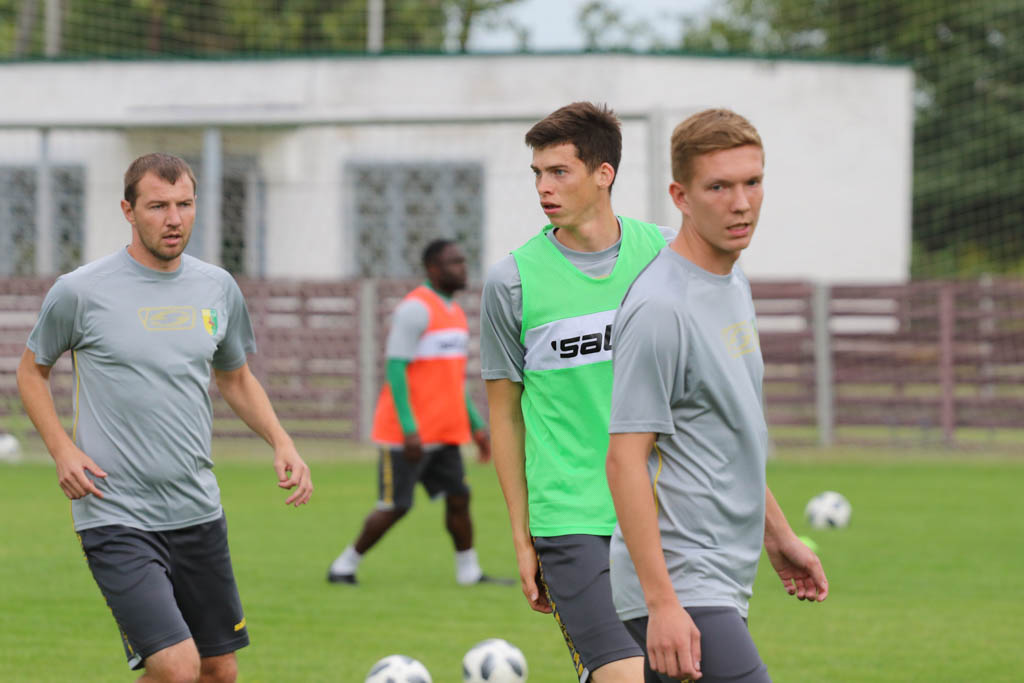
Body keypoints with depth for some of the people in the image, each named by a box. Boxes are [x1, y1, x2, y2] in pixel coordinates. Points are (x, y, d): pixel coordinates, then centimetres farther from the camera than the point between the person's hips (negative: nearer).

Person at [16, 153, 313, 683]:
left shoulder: (217, 288, 7)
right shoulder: (80, 291, -6)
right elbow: (32, 370, 9)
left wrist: (282, 444, 6)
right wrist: (62, 449, -6)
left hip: (198, 512, 6)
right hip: (116, 515, -6)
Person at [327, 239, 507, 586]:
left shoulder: (454, 312, 16)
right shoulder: (415, 309, -13)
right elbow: (395, 369, -17)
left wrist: (477, 426, 18)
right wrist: (409, 430, -23)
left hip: (444, 433, 8)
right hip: (408, 432, -8)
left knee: (458, 498, 2)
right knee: (395, 505, -5)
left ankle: (469, 572, 9)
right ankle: (344, 565, 7)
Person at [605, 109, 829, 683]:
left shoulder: (735, 286, 13)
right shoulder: (660, 307, -16)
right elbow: (625, 461, -19)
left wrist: (777, 534, 27)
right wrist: (661, 604, -23)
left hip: (724, 588, 9)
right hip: (678, 590, -9)